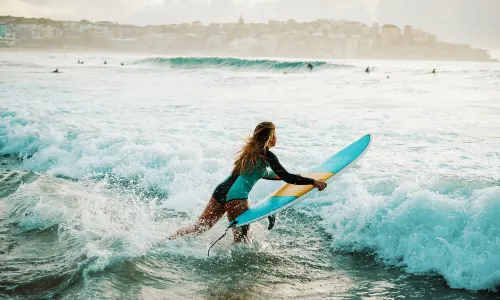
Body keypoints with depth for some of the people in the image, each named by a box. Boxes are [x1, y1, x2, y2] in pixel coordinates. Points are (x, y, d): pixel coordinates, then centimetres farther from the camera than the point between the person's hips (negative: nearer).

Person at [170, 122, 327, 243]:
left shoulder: (251, 150, 20)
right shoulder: (267, 155, -5)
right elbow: (288, 178, -10)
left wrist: (282, 176, 42)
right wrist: (313, 181, -2)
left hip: (221, 190, 9)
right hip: (236, 196, -9)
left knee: (200, 227, 17)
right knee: (241, 239, 2)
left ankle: (168, 241, 14)